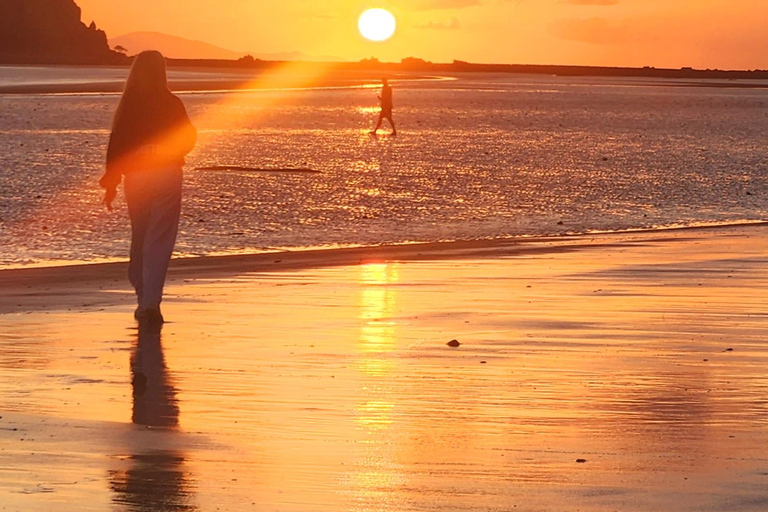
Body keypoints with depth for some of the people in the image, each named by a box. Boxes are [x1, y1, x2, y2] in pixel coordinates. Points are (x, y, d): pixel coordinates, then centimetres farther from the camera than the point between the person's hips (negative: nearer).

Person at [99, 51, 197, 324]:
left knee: (139, 238, 16)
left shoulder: (127, 105, 0)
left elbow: (115, 144, 0)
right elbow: (188, 138, 2)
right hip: (167, 175, -2)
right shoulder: (172, 104, -4)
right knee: (159, 241, -3)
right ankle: (151, 301, -15)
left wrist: (111, 182, 7)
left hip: (135, 176, 2)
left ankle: (144, 299, 22)